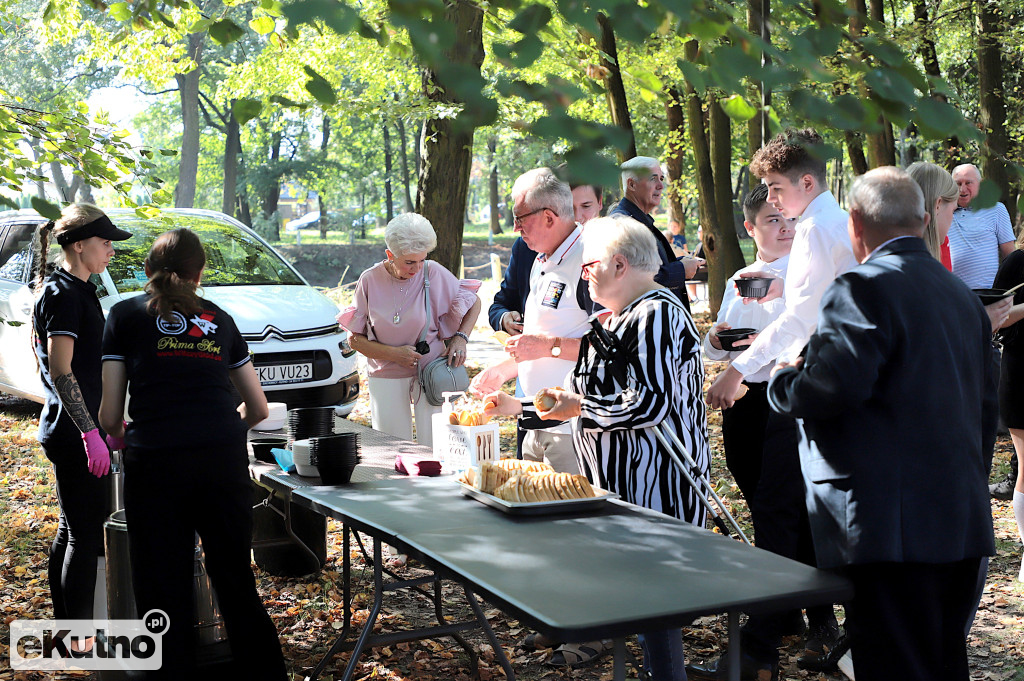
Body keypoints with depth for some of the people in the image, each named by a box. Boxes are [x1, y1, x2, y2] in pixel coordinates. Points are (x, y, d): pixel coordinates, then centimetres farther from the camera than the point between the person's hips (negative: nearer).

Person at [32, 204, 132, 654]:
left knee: (71, 531, 16)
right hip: (72, 432, -10)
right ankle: (80, 638, 6)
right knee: (85, 534, -3)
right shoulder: (63, 294, -16)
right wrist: (91, 432, -24)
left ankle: (65, 627, 26)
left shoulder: (76, 290, 14)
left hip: (69, 430, 10)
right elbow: (61, 372, -22)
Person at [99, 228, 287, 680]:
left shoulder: (126, 314, 11)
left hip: (154, 462, -2)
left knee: (164, 596, 7)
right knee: (237, 585, 14)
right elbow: (259, 409, 24)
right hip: (225, 460, 3)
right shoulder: (219, 319, 18)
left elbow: (110, 416, 7)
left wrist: (120, 436, 28)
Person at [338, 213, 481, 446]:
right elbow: (355, 339, -2)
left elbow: (474, 303, 7)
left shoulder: (434, 273, -9)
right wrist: (394, 353, -15)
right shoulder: (370, 280, -7)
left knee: (434, 447, -4)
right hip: (386, 377, 1)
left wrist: (461, 337, -8)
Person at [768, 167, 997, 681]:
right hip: (964, 521, 9)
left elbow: (834, 387, -25)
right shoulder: (962, 295, 16)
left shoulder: (862, 290, -13)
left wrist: (782, 380, -3)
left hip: (892, 525, -9)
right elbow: (986, 406, 22)